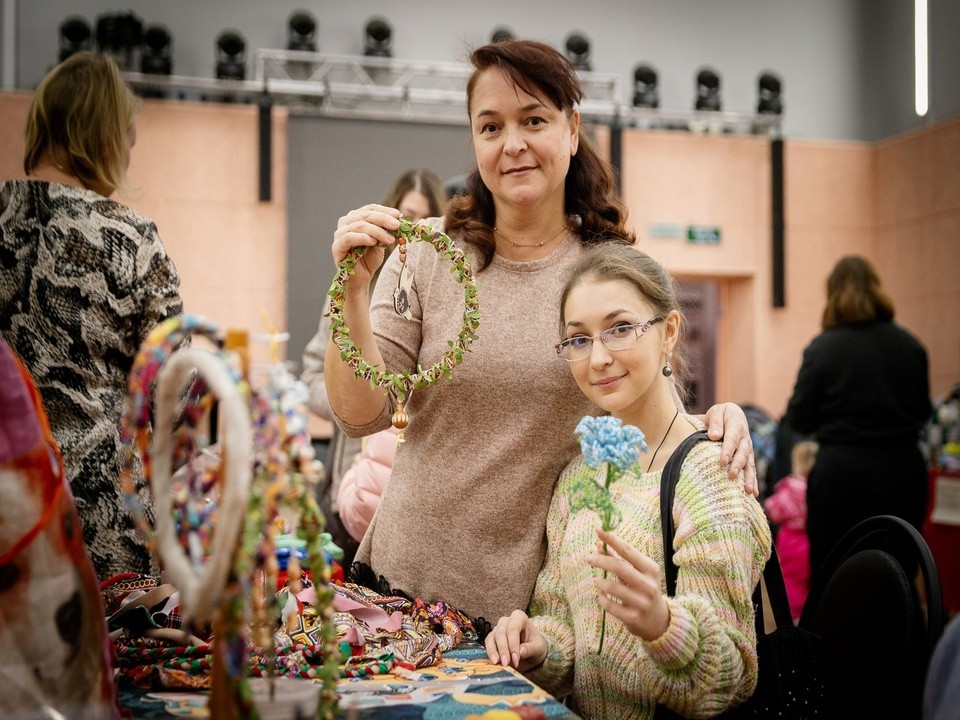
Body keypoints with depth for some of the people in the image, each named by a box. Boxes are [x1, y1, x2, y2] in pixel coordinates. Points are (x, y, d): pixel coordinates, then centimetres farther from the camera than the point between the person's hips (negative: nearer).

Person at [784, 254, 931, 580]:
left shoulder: (822, 348, -10)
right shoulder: (911, 346, 0)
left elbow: (799, 419, -6)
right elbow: (923, 411, 11)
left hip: (841, 472, -3)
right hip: (903, 472, 3)